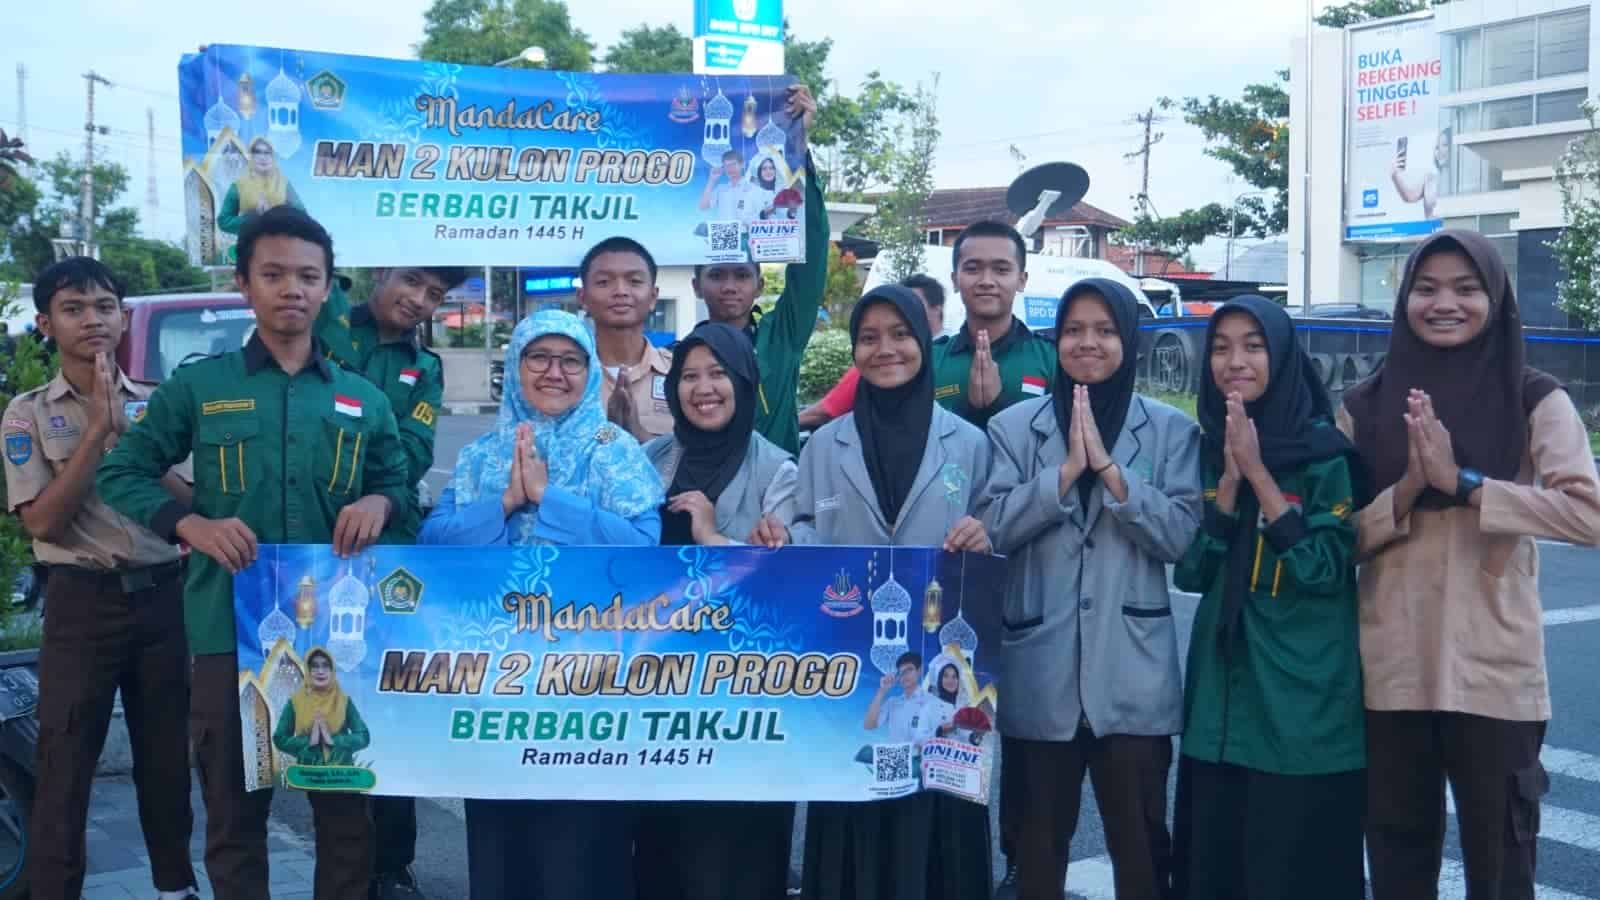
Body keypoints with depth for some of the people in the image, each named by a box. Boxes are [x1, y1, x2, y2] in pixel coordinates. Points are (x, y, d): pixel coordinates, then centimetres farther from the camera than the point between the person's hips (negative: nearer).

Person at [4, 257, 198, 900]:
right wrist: (97, 430, -16)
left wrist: (127, 437, -12)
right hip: (82, 603, -3)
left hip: (162, 596, 3)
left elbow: (191, 504, 0)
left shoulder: (159, 404, 5)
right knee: (66, 762, -1)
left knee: (167, 752, 13)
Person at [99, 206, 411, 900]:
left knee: (346, 802, 9)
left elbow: (401, 484, 16)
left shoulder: (363, 400, 9)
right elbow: (120, 474, 5)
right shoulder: (198, 387, 3)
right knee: (233, 807, 9)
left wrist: (379, 502, -8)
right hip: (230, 629, -1)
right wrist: (192, 524, -12)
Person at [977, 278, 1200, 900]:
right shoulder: (1014, 426, 5)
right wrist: (1066, 470, -14)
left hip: (1133, 676, -1)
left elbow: (1182, 536, -6)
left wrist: (1109, 467, -14)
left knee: (1140, 841, 6)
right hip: (1039, 674, 1)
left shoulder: (1171, 430, 4)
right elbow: (992, 529, -5)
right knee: (1036, 840, 12)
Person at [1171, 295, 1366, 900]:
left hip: (1304, 697, -4)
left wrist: (1259, 472, -17)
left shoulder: (1327, 449, -7)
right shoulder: (1208, 449, 6)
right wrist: (1230, 476, -11)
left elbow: (1327, 570, -15)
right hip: (1221, 691, 4)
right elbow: (1191, 572, 0)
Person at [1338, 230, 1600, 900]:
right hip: (1389, 672, 2)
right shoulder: (1365, 407, 5)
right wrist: (1406, 492, -14)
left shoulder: (1534, 400, -1)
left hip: (1494, 673, -2)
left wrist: (1460, 481, -20)